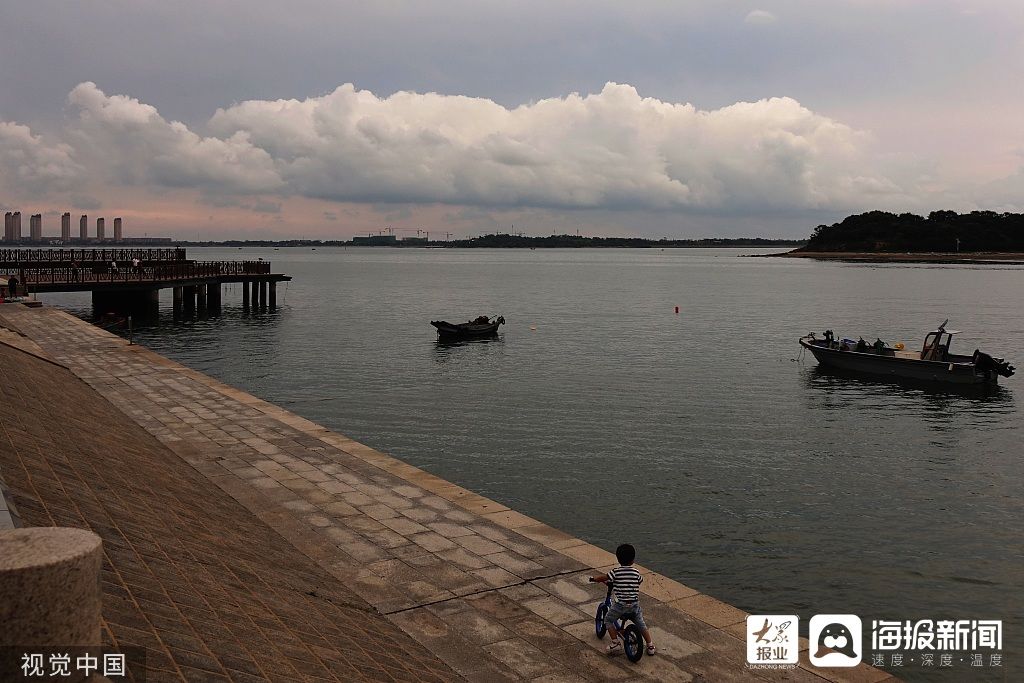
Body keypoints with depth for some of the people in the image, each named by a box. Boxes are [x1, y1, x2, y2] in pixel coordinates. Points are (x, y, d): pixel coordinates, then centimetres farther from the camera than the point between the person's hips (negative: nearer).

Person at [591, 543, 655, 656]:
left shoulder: (616, 572, -8)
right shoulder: (636, 572, 2)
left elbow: (602, 578, -8)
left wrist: (594, 579, 12)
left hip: (620, 604, -3)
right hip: (634, 604, 3)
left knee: (608, 620, 17)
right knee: (641, 624, 23)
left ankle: (615, 643, 8)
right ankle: (650, 645, 23)